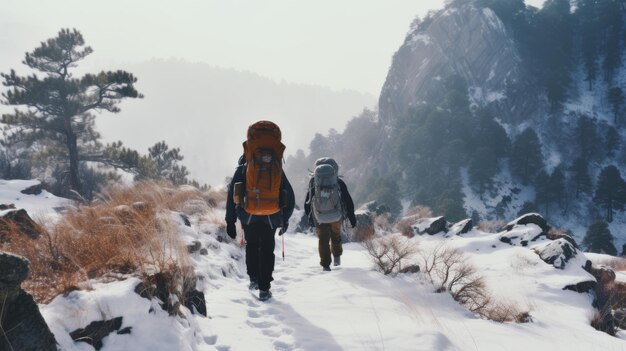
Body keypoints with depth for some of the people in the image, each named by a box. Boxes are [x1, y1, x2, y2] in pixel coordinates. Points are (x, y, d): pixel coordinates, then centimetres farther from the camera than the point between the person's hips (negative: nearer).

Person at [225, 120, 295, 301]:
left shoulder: (244, 168, 2)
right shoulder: (278, 169, 6)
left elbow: (232, 194, -2)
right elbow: (290, 197, 11)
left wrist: (230, 221, 1)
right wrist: (285, 220, 21)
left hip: (248, 217, 0)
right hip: (271, 218, 0)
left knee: (252, 246, 24)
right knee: (267, 250, 11)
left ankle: (254, 279, 19)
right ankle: (264, 289, 7)